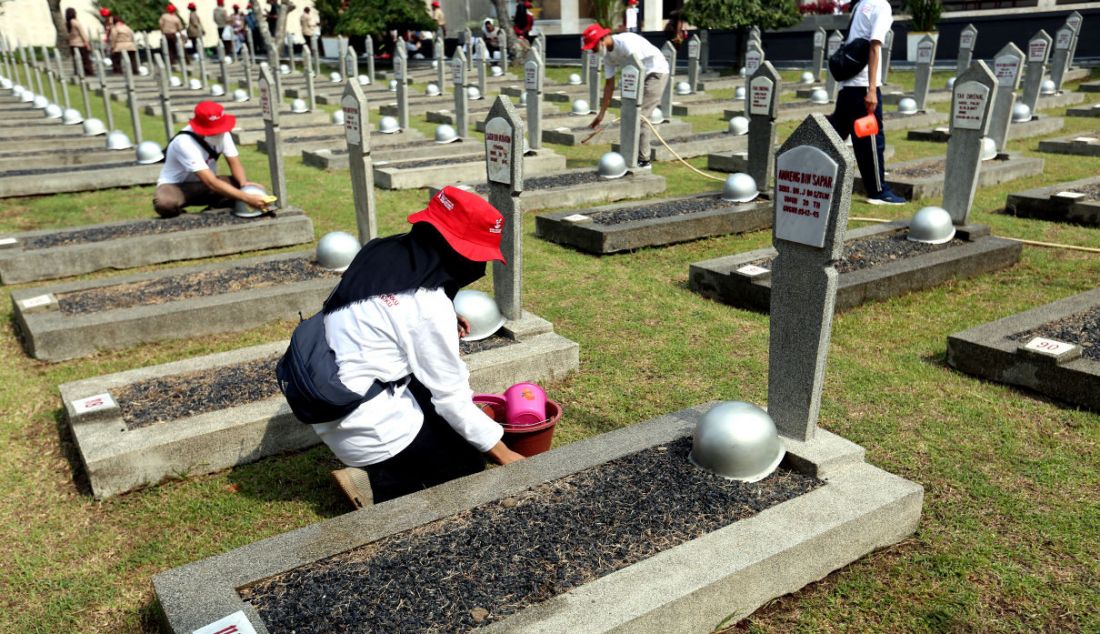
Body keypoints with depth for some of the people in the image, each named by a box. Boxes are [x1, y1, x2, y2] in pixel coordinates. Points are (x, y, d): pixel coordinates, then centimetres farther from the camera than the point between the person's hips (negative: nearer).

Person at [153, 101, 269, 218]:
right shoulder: (185, 142, -32)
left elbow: (234, 162, -7)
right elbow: (211, 183, -40)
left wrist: (244, 182, -31)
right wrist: (247, 198, -49)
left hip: (205, 182, 5)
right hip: (177, 186, -5)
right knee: (165, 203, -40)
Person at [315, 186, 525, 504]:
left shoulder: (383, 252, 0)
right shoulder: (429, 304, -22)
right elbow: (452, 396, -16)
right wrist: (503, 453, -6)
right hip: (367, 426, -8)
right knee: (467, 466, 6)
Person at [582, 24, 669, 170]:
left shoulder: (626, 42, -24)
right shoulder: (607, 55, 2)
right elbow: (609, 84, 7)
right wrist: (601, 113, 7)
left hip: (657, 72, -9)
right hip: (642, 75, 9)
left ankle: (643, 160, -6)